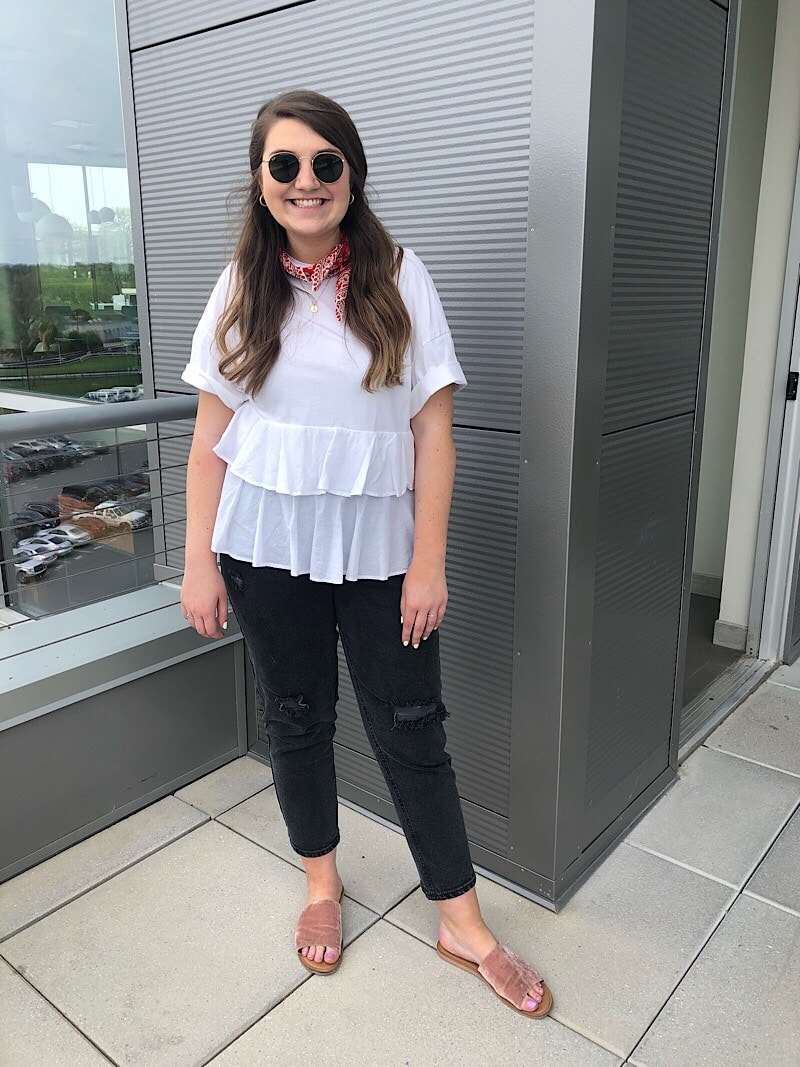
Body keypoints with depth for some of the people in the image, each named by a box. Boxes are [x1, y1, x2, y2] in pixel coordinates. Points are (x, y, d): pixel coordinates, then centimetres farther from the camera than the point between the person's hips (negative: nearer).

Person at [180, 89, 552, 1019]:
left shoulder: (398, 278, -2)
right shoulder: (241, 287, 3)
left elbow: (433, 429, -5)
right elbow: (211, 435, 3)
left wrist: (429, 561, -9)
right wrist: (198, 562, -1)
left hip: (378, 547, -1)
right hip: (268, 546, 2)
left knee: (411, 732, 5)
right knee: (295, 718, 14)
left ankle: (462, 924, 22)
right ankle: (322, 881, 38)